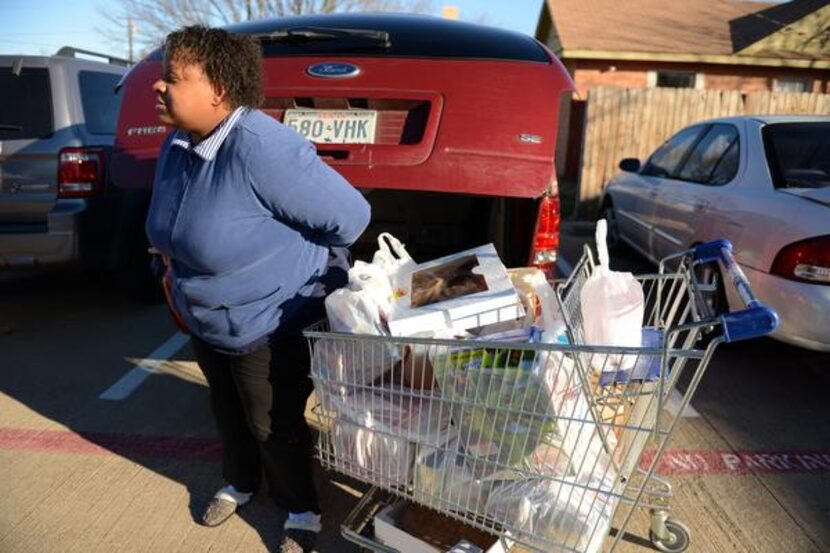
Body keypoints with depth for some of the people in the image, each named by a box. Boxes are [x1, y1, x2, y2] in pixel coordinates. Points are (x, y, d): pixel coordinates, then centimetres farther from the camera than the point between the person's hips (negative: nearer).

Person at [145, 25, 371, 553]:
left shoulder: (261, 149, -32)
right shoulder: (178, 143, -5)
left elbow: (350, 215, -28)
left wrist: (289, 260, -11)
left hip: (269, 325, -8)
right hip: (206, 322, 8)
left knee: (274, 426, 10)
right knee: (228, 409, 26)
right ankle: (240, 483, 53)